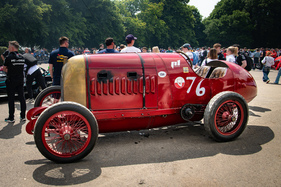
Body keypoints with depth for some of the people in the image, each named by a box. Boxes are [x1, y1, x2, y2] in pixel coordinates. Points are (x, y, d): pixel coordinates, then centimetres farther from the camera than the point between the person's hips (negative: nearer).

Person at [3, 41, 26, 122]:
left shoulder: (9, 57, -11)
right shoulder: (22, 57, 5)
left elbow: (4, 69, -1)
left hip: (11, 81, -5)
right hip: (20, 80, 5)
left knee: (11, 99, 3)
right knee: (22, 98, 8)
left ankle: (11, 118, 8)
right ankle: (23, 116, 14)